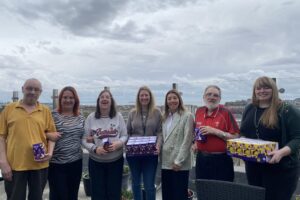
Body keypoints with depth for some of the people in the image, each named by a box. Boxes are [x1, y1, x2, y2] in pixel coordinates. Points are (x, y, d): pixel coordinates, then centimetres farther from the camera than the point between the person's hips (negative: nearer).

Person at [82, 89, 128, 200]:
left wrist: (119, 143, -19)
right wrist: (95, 148, -20)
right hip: (96, 162, 0)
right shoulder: (91, 118, -3)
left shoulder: (118, 116, -1)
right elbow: (84, 139, -3)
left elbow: (125, 136, 1)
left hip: (116, 161, 1)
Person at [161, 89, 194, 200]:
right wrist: (161, 157, 7)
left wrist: (179, 161, -15)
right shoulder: (165, 117, 13)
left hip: (180, 164, -6)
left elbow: (187, 140, -12)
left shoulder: (187, 116, -7)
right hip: (166, 162, 6)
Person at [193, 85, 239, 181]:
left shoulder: (225, 112, -7)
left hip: (221, 160, -4)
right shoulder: (199, 111, 6)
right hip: (201, 158, 5)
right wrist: (195, 143, 8)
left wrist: (215, 131, -19)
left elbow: (236, 137, -12)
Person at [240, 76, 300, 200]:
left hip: (280, 169, -5)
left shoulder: (287, 110, -9)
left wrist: (282, 152, -30)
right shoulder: (249, 110, 9)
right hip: (253, 167, 5)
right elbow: (243, 134, 17)